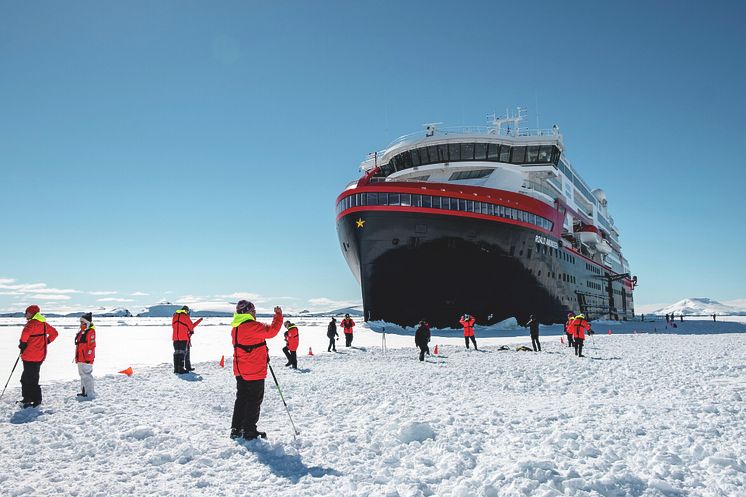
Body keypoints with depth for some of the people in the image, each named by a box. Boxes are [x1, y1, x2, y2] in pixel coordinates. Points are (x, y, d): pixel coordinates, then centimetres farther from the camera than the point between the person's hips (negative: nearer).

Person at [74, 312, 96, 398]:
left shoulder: (91, 332, -12)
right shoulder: (81, 332, 18)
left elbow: (91, 346, -17)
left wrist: (88, 358, -20)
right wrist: (77, 357, 23)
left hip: (86, 359, -10)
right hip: (80, 358, 10)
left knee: (86, 375, -11)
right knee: (82, 375, 16)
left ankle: (90, 393, -9)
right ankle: (84, 391, 26)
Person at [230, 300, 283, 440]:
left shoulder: (236, 327, 9)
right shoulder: (252, 326, -20)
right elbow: (271, 331, -21)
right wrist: (278, 315, -10)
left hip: (240, 371, 9)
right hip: (254, 371, -9)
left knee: (241, 398, 17)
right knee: (254, 400, 3)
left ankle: (236, 429, 22)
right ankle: (249, 431, 8)